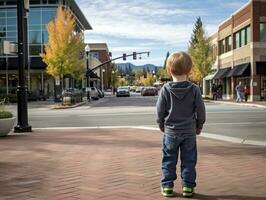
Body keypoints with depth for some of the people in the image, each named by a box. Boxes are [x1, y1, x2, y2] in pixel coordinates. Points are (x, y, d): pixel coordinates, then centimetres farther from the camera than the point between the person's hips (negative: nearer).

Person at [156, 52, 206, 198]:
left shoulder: (165, 89, -9)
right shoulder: (194, 89, -8)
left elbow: (160, 110, -3)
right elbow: (200, 110, -3)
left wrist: (161, 125, 14)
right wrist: (199, 126, 12)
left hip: (170, 131, 0)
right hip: (189, 131, 0)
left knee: (169, 160, 11)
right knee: (188, 160, 10)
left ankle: (167, 186, 14)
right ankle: (188, 186, 13)